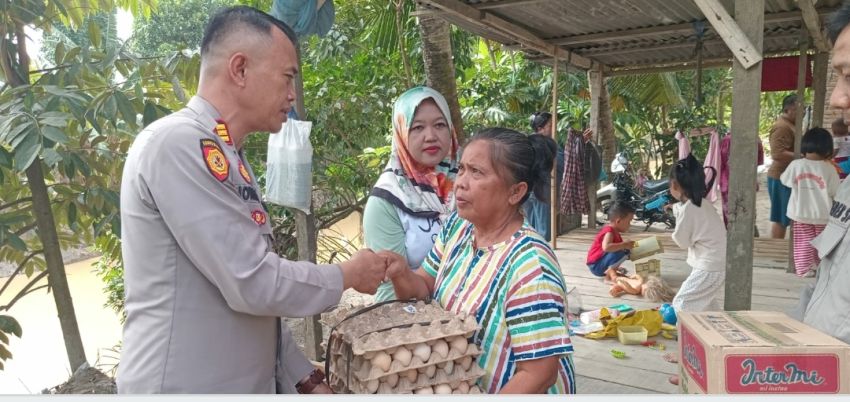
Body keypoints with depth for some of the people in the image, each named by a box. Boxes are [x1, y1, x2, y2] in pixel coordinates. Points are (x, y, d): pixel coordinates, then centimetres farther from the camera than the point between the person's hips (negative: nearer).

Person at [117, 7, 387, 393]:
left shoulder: (225, 158, 10)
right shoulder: (178, 144, -18)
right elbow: (254, 284, -23)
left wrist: (307, 379, 12)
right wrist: (347, 275, -7)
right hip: (185, 386, -8)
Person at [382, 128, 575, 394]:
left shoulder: (530, 266, -28)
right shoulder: (457, 226, -6)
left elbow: (538, 375, -25)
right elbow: (426, 290, 4)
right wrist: (401, 275, -17)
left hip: (506, 392, -6)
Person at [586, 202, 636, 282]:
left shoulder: (614, 231, 11)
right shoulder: (609, 231, -19)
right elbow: (606, 247, -38)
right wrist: (624, 245, -29)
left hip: (602, 264, 10)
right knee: (624, 251, -26)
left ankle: (611, 268, 5)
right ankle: (610, 271, -17)